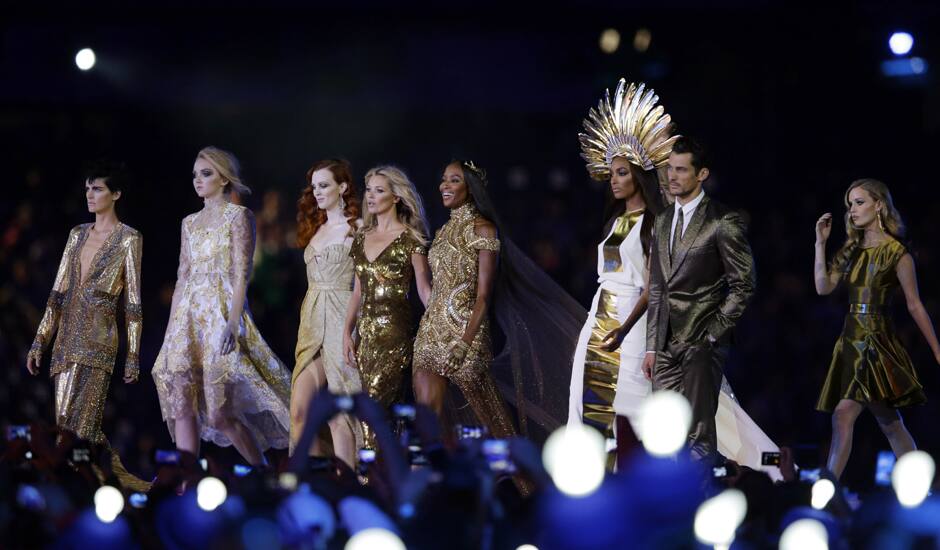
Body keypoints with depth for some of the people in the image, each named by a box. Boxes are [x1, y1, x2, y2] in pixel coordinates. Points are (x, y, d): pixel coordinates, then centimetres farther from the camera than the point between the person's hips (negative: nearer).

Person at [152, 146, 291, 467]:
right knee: (181, 408, -3)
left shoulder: (238, 216, -2)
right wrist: (171, 329, 13)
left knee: (220, 413, -12)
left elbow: (241, 275, -10)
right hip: (189, 317, 7)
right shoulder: (190, 223, 17)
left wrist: (232, 324, -20)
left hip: (222, 313, -7)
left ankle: (263, 473, 5)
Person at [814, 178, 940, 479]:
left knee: (843, 417, -17)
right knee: (890, 423, 11)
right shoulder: (851, 249, 12)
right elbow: (823, 287, 4)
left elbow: (915, 306, -4)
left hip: (877, 340, -7)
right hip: (850, 340, 7)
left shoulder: (896, 253, -7)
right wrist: (820, 243, 0)